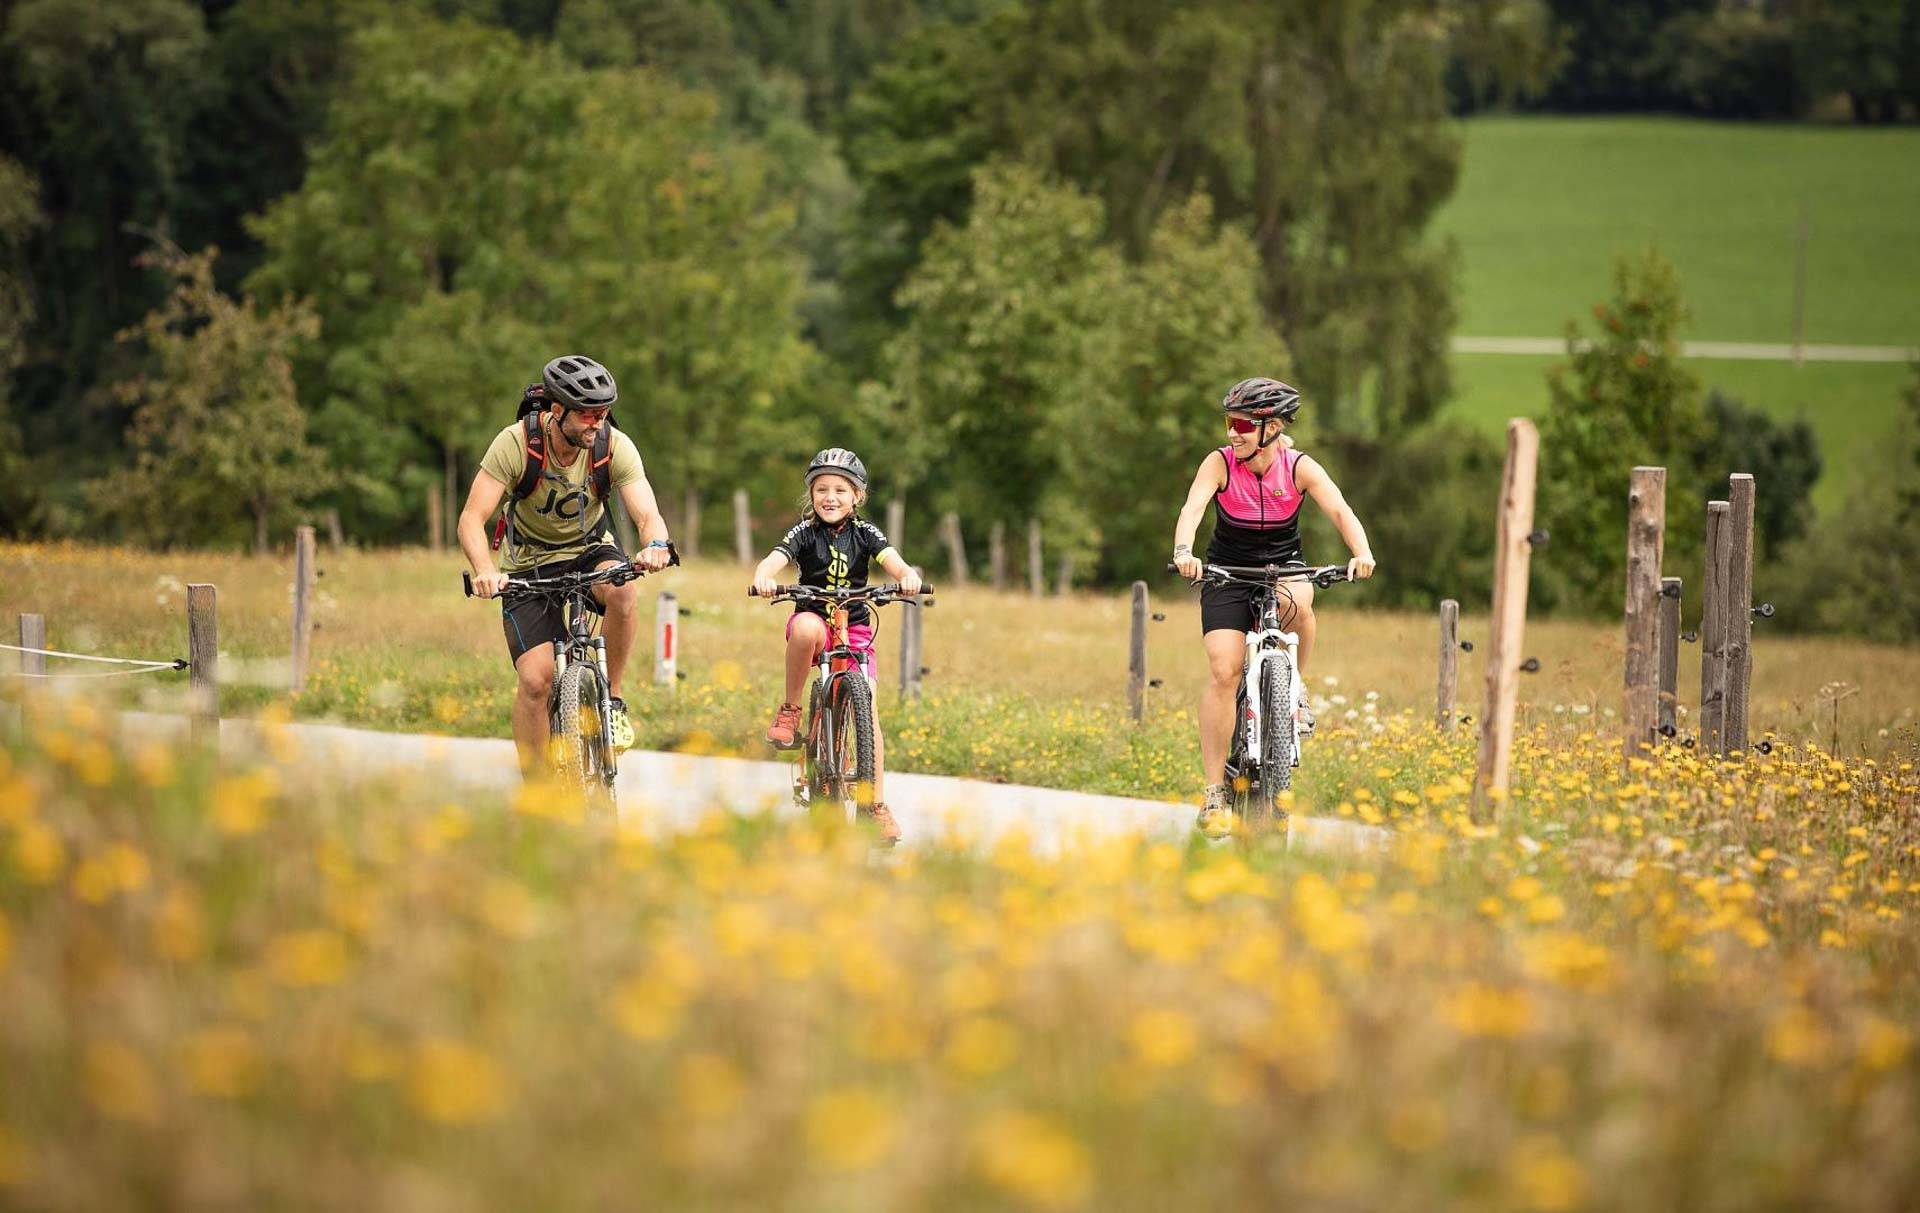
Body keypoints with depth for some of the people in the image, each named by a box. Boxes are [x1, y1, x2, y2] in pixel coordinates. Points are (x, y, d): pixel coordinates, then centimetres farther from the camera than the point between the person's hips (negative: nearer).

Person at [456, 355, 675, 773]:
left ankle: (613, 696, -14)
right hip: (530, 564, -1)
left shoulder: (615, 446, -19)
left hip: (590, 550, 1)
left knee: (623, 589, -35)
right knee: (536, 679, -18)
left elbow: (648, 515, -26)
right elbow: (472, 519, -28)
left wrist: (655, 545, -51)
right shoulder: (516, 443, -24)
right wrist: (485, 571, -48)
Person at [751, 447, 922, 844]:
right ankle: (789, 711, -21)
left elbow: (892, 560, -19)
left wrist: (908, 576, -43)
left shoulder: (864, 533, -2)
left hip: (855, 628, 2)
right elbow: (774, 559, -22)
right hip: (814, 621, -1)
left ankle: (876, 804, -3)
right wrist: (763, 578, -46)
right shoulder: (805, 532, -5)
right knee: (806, 627, -39)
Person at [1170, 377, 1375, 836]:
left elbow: (1340, 510, -24)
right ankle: (1214, 792, -13)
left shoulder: (1299, 467, -12)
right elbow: (1192, 507, -30)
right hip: (1227, 574, -1)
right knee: (1223, 670, -18)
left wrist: (1361, 552, -44)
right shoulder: (1220, 463, -14)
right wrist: (1183, 551, -51)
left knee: (1296, 602, -37)